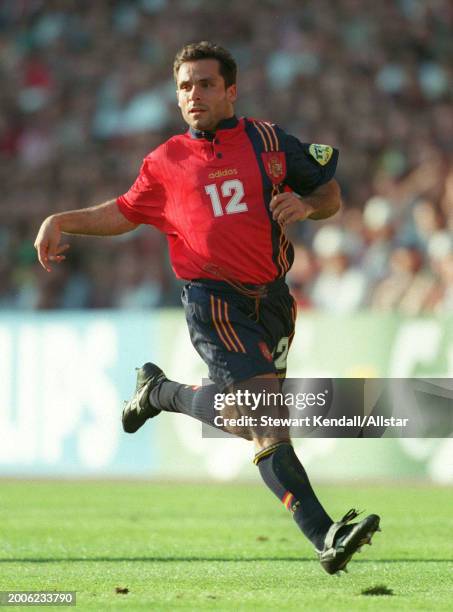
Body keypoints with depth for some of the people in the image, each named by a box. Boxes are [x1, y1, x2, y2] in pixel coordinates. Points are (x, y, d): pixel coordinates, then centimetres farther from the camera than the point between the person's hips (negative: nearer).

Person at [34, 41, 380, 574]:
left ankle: (160, 392, 39)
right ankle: (323, 538, -22)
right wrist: (62, 221, 9)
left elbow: (330, 195, 15)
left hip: (271, 300, 3)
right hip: (213, 300, -3)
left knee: (242, 414, 10)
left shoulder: (268, 142, 8)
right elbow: (125, 212, 22)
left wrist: (305, 205, -7)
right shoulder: (166, 162, 8)